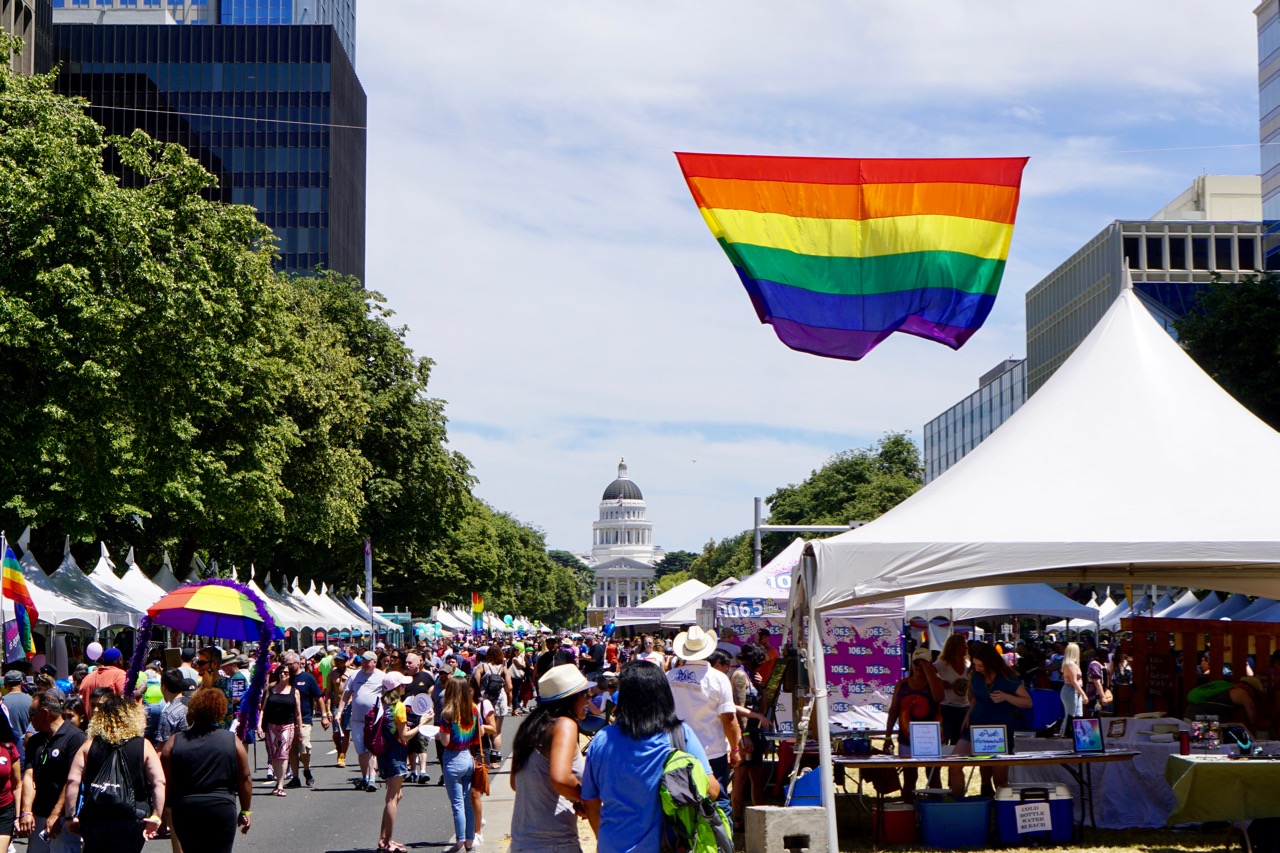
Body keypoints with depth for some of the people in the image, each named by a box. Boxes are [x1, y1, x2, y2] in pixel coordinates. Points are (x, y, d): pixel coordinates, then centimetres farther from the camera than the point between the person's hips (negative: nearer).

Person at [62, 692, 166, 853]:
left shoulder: (89, 746, 1)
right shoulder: (143, 746, -3)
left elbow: (72, 781, -5)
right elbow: (159, 783, -10)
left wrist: (71, 816, 0)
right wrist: (156, 816, -7)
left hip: (94, 820, 1)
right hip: (131, 821, -1)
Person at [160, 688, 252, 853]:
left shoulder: (174, 742, -1)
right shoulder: (232, 741, -1)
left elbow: (165, 783, -1)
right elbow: (245, 779, 2)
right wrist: (245, 811, 13)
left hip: (184, 813, 2)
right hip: (222, 810, -2)